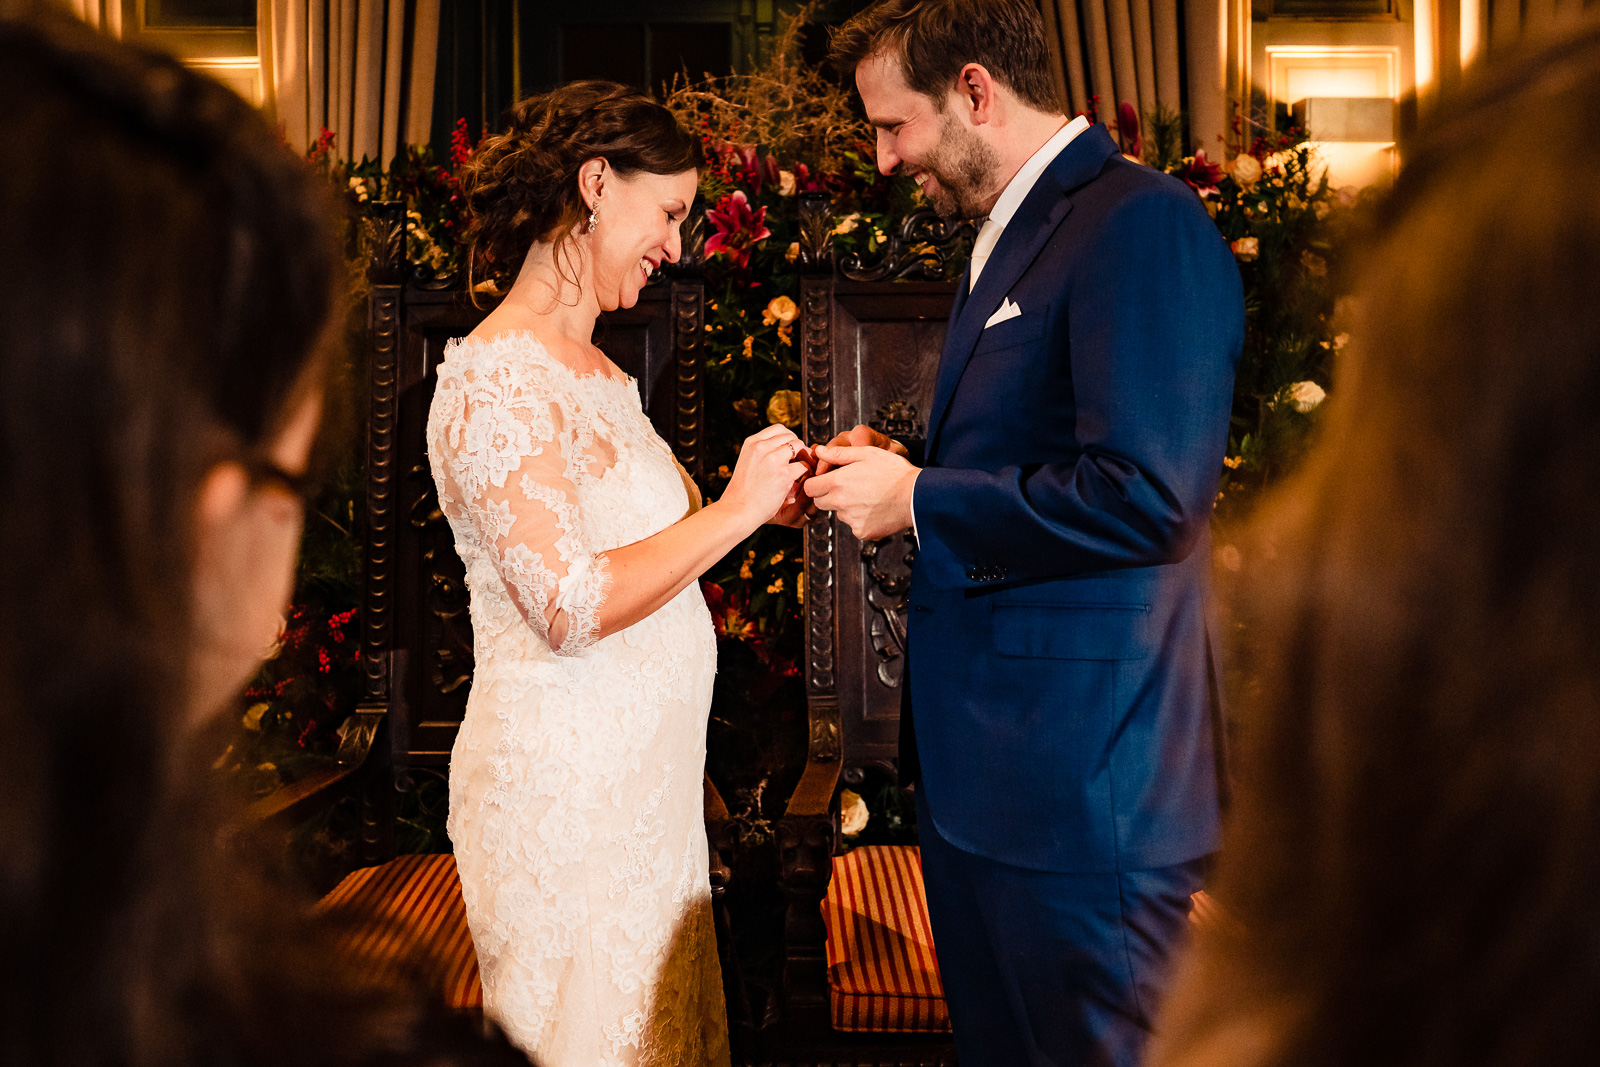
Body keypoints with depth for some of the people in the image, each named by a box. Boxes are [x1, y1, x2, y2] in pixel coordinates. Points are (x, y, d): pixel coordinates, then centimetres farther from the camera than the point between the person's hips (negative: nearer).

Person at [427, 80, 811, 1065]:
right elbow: (568, 605, -23)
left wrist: (768, 500, 1)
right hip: (565, 786, -9)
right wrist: (736, 510, -16)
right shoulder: (495, 375, -16)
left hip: (644, 771, 9)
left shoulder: (601, 375, 13)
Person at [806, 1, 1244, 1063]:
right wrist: (900, 470, 6)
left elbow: (1149, 497, -26)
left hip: (1083, 776, -10)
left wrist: (920, 500, -15)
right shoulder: (1010, 235, 16)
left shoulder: (1141, 222, -16)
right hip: (979, 767, 10)